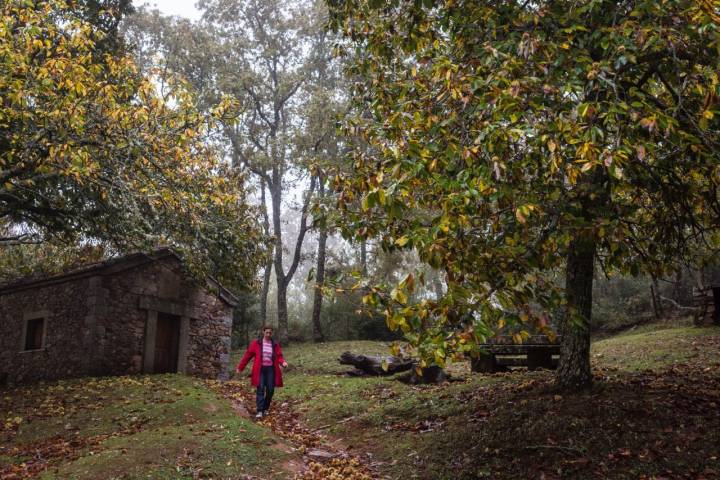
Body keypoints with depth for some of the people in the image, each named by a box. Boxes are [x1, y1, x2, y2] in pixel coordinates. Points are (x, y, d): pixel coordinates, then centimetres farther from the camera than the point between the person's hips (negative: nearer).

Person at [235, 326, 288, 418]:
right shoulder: (256, 343, -1)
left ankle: (265, 409, 20)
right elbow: (248, 355, 1)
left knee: (270, 390, 3)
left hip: (271, 370, 3)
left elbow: (279, 356, 6)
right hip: (260, 370, -3)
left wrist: (283, 362, -17)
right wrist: (240, 367, 2)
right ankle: (259, 411, -11)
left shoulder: (275, 344, 6)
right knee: (260, 389, -11)